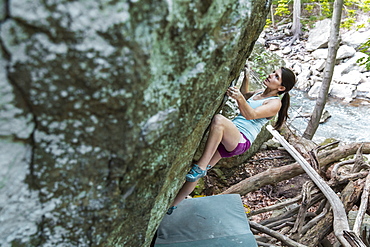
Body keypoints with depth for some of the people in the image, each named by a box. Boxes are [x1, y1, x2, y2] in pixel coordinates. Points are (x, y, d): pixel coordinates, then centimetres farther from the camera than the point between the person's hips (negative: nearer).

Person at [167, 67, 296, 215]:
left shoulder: (275, 103, -3)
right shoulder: (259, 93, 21)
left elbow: (251, 115, -19)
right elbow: (245, 94, 42)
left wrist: (240, 98, -37)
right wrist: (246, 77, 26)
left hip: (241, 140, -8)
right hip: (225, 139, 8)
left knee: (218, 119, -38)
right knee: (194, 175, -1)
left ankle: (201, 167, -33)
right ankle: (172, 205, 8)